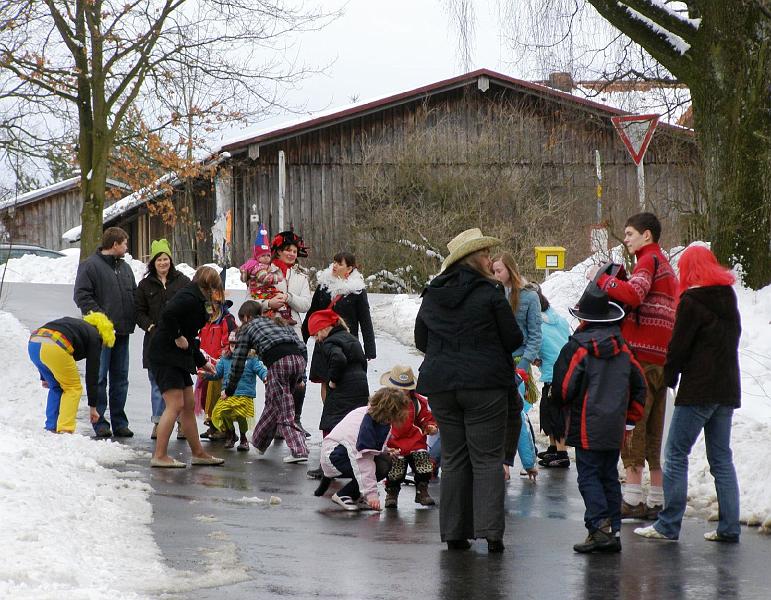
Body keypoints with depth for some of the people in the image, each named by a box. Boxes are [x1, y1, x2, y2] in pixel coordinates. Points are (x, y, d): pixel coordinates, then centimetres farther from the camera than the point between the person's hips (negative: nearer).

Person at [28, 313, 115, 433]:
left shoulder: (77, 324, 35)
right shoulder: (94, 337, 17)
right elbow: (92, 374, 17)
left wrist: (44, 377, 40)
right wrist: (93, 407, 22)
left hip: (33, 343, 7)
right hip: (54, 348, -7)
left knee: (55, 387, 25)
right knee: (73, 387, 13)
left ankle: (51, 428, 23)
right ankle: (65, 430, 4)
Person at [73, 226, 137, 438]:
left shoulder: (125, 267, 17)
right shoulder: (90, 266, -6)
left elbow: (134, 294, 25)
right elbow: (81, 295, -11)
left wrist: (133, 318, 9)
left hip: (122, 332, 7)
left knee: (120, 378, 9)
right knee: (99, 377, -4)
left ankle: (119, 422, 14)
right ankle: (100, 422, 0)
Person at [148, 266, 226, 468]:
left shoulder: (195, 298, 17)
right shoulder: (190, 297, -14)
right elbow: (168, 314, -32)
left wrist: (202, 362, 30)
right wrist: (177, 337, -20)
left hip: (177, 359, 10)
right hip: (165, 356, -10)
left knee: (189, 405, 13)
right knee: (175, 405, -13)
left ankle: (198, 453, 20)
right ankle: (159, 456, -13)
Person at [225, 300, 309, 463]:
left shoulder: (248, 328, 19)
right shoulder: (282, 323, 33)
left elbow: (238, 361, 18)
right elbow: (302, 347, 22)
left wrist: (229, 390, 27)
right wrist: (300, 377, 24)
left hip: (278, 363, -6)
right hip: (299, 359, 6)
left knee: (284, 412, 0)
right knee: (273, 404, 22)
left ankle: (299, 451, -11)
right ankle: (259, 443, 32)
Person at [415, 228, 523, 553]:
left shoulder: (432, 295, 7)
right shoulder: (489, 293, -9)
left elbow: (421, 341, 16)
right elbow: (514, 339, -3)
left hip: (440, 384, 5)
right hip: (485, 385, -5)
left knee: (453, 458, 11)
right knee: (487, 458, -1)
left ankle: (454, 533, 9)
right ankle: (491, 531, -9)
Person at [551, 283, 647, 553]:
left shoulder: (577, 347, -10)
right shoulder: (622, 347, 9)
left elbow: (562, 388, -10)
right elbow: (639, 385, 14)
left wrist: (561, 402, 15)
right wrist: (630, 421, 21)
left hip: (587, 428, -6)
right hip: (616, 427, 6)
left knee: (589, 477, -3)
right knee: (610, 476, 12)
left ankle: (600, 527, -16)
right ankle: (613, 530, 11)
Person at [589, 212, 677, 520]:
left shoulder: (649, 260, -7)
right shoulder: (666, 264, 25)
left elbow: (633, 294, -24)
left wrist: (601, 278, -12)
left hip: (641, 355, -9)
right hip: (662, 359, 9)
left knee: (632, 424, -8)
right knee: (654, 430, 11)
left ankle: (632, 497, -11)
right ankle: (657, 500, 11)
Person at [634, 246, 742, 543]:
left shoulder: (692, 301, -10)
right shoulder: (729, 299, 13)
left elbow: (679, 345, -10)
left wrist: (669, 378, 3)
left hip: (698, 390, -7)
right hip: (728, 389, 7)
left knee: (676, 455, -3)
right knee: (722, 458, 10)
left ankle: (668, 525, -5)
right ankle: (729, 527, 7)